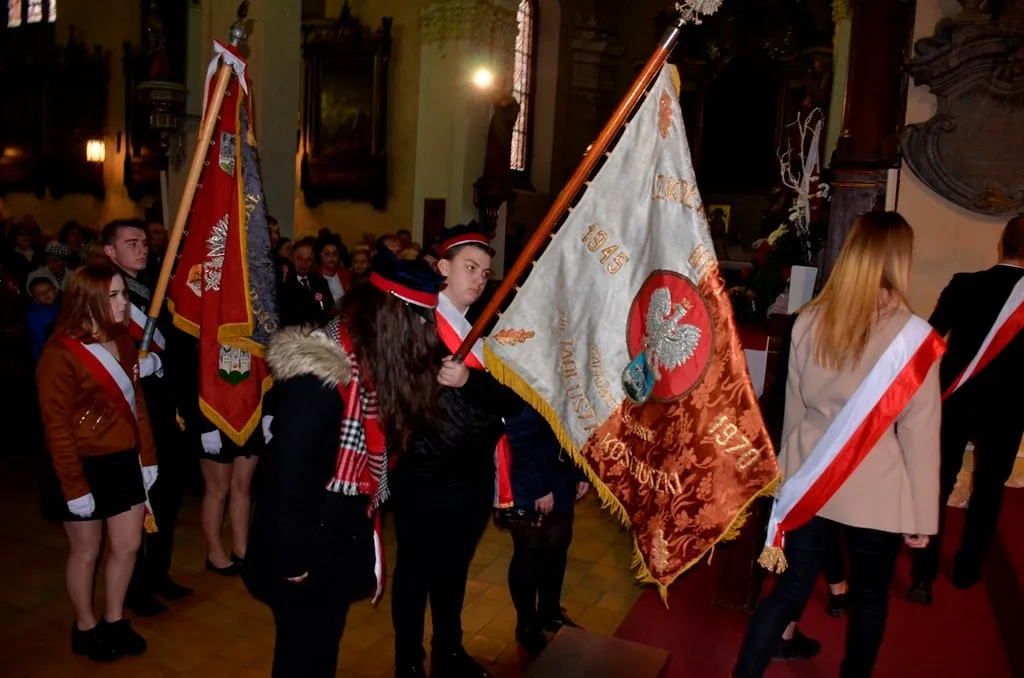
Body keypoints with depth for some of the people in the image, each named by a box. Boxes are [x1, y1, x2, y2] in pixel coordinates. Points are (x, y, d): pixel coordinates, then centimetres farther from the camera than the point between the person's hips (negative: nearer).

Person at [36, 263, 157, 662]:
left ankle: (114, 621, 34)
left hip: (124, 462, 6)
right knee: (86, 552, 12)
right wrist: (73, 486, -15)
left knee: (128, 545, 13)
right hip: (87, 467, -6)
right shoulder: (60, 353, -18)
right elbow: (57, 427, -16)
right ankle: (85, 628, 33)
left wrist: (148, 457, 5)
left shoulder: (121, 339, 3)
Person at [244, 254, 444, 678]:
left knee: (326, 643, 24)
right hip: (309, 541, -8)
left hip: (342, 536, 8)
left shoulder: (370, 360, 1)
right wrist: (291, 558, -18)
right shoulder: (320, 370, -27)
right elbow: (290, 468, -24)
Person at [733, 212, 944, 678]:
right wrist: (923, 515, 0)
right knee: (869, 597, 19)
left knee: (791, 589, 13)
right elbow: (920, 435, -10)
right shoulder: (913, 338, -15)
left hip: (809, 481, 3)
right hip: (876, 494, -3)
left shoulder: (809, 322, -3)